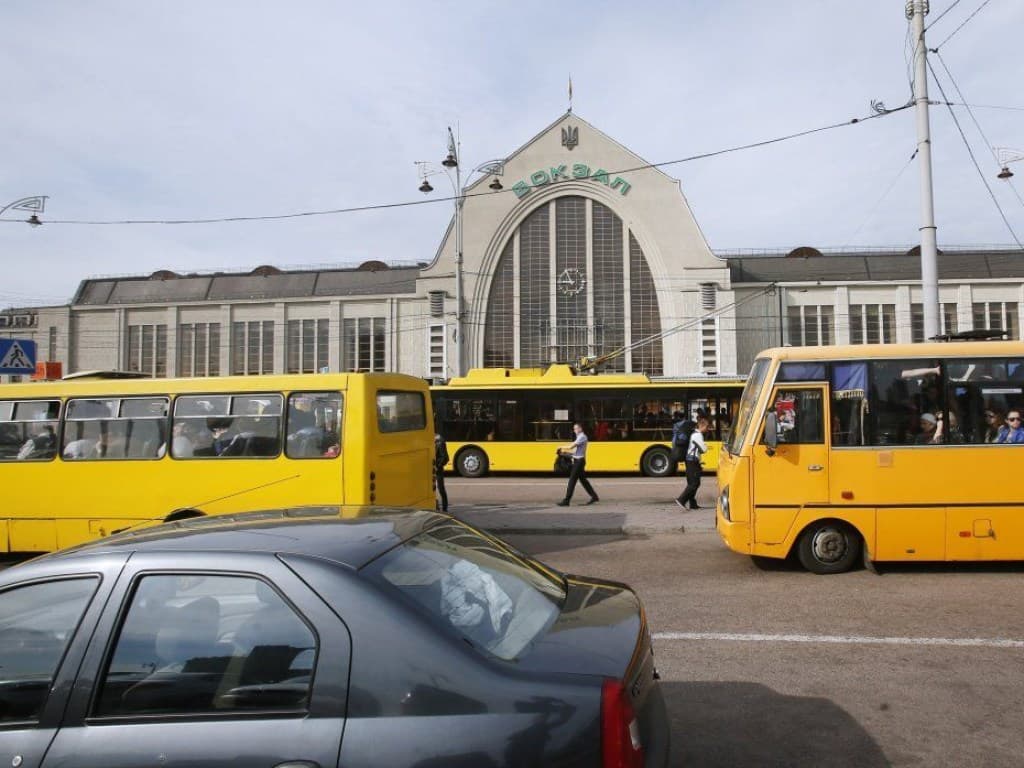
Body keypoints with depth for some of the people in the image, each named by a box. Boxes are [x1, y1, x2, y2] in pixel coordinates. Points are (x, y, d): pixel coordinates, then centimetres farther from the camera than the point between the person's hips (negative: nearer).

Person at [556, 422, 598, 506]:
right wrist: (566, 452, 5)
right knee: (583, 479, 15)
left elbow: (571, 446, -22)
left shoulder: (582, 437, -14)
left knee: (572, 480, -8)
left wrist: (562, 447, -7)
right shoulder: (579, 437, 17)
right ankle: (594, 496, 21)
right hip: (577, 460, 10)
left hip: (579, 461, -10)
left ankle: (566, 500, -6)